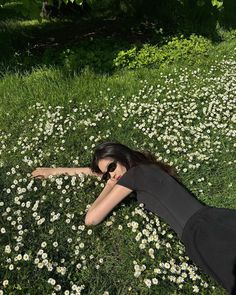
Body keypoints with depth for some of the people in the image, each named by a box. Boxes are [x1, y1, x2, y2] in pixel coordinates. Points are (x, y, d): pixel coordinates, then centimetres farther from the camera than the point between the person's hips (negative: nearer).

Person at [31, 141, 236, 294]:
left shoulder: (135, 173, -5)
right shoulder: (143, 169, 20)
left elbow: (91, 219, -3)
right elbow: (97, 170, 33)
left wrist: (109, 186, 11)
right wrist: (56, 171, 38)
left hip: (202, 233, -9)